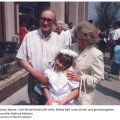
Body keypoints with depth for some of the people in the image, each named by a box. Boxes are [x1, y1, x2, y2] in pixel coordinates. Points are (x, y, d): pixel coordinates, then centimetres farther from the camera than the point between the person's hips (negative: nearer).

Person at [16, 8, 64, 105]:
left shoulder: (58, 39, 0)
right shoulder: (29, 36, -5)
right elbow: (22, 59, -4)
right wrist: (36, 74, -14)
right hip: (34, 79, -1)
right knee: (35, 104, 14)